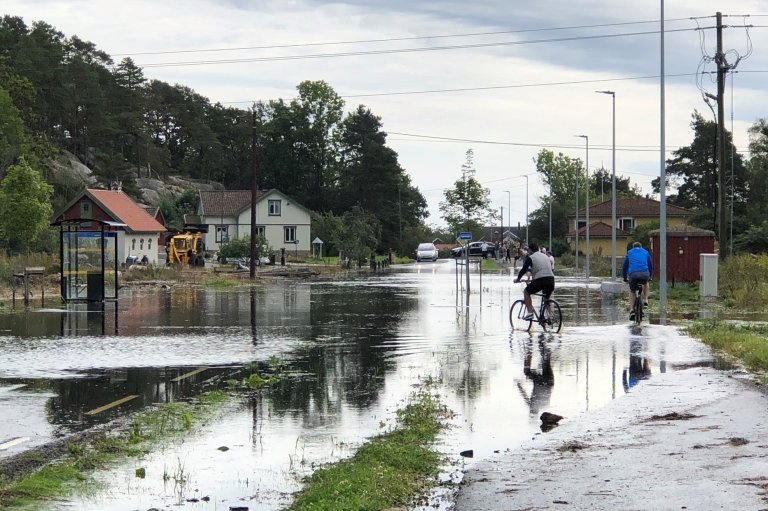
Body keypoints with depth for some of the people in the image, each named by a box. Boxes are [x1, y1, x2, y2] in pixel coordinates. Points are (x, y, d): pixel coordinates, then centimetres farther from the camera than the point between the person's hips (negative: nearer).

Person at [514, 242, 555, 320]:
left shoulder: (530, 258, 5)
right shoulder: (546, 256, 25)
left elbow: (524, 270, 5)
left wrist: (518, 279, 22)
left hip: (540, 280, -6)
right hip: (551, 279, 6)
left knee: (526, 292, 17)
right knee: (546, 298, 29)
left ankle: (530, 313, 5)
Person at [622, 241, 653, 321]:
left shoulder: (629, 252, 26)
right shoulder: (645, 252, 27)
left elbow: (625, 266, 28)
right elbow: (650, 265, 35)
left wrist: (625, 277, 40)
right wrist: (650, 277, 48)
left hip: (633, 274, 0)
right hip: (644, 274, 1)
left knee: (632, 291, 21)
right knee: (645, 283, 36)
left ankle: (632, 310, 6)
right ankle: (645, 299, 19)